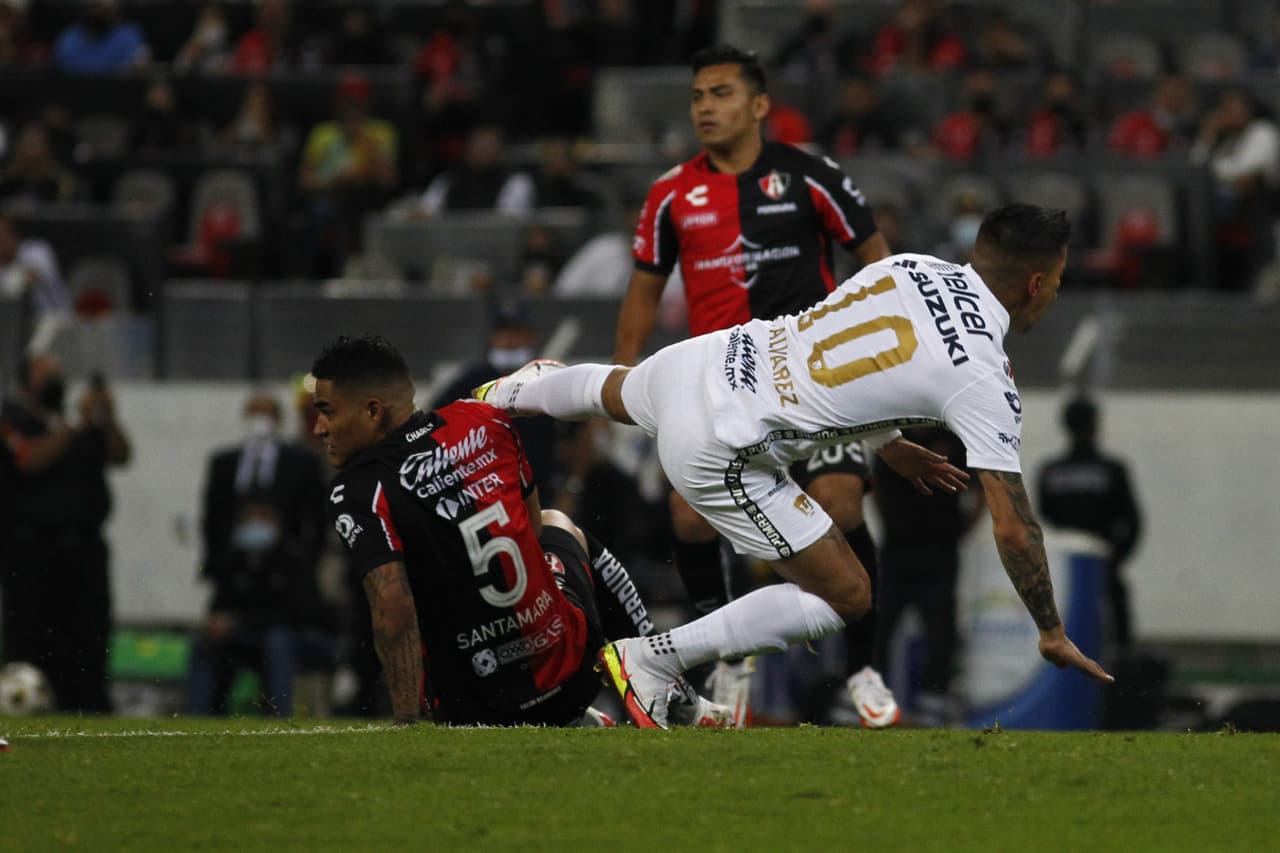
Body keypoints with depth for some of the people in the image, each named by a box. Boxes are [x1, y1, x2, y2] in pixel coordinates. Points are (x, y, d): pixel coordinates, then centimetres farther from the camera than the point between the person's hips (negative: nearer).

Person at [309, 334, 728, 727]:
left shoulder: (359, 493, -18)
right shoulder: (485, 422, -3)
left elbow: (394, 609, -27)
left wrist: (405, 723, -23)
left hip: (475, 710, -5)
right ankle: (683, 700, 32)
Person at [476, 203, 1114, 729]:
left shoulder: (914, 269, 3)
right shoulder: (983, 380, -17)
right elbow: (1013, 529, -14)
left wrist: (888, 445, 27)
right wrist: (1053, 635, -3)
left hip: (693, 362, 7)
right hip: (719, 452, -7)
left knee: (616, 392, 41)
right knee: (847, 599, 2)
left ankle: (512, 396, 73)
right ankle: (652, 660, 4)